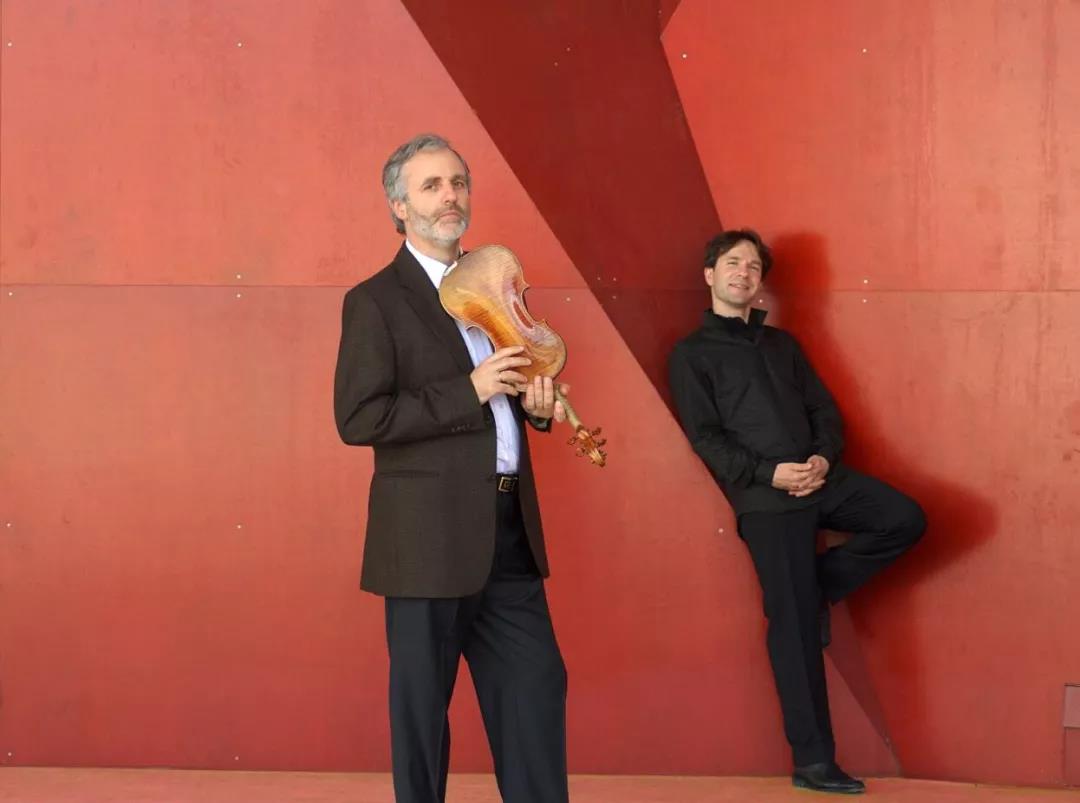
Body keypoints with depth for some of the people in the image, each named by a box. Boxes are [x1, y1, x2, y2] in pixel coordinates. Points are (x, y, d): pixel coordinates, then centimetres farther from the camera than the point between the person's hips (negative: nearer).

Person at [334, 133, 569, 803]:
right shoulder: (376, 302, -8)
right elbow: (358, 420, -17)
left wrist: (535, 401, 0)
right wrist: (470, 390, -20)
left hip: (510, 528, 6)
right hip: (431, 535, -6)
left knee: (536, 684, 8)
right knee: (422, 701, 5)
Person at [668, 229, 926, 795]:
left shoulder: (781, 343, 20)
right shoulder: (691, 354, 4)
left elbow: (823, 409, 15)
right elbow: (706, 438, -5)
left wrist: (824, 458, -7)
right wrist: (770, 473, -17)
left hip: (820, 478, 6)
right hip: (765, 498, -6)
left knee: (906, 520, -11)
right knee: (794, 624, -6)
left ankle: (816, 588, 7)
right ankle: (813, 761, 0)